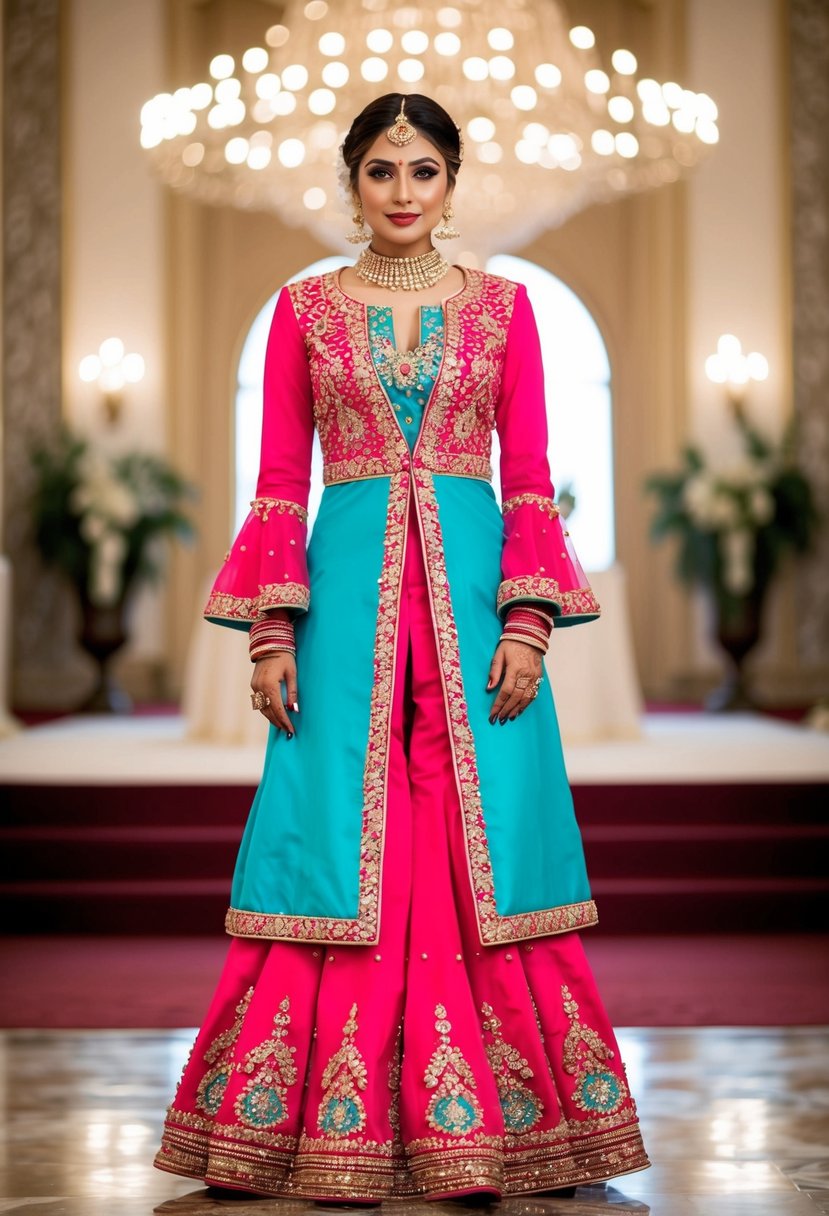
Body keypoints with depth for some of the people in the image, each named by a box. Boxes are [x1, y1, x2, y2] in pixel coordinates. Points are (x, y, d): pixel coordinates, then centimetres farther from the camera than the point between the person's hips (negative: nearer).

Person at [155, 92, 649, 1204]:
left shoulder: (502, 306, 9)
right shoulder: (305, 308, 9)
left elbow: (531, 479, 6)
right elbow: (279, 483, 6)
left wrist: (528, 621, -5)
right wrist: (272, 631, -3)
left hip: (472, 584, 0)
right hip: (349, 587, 0)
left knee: (479, 849, -2)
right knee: (342, 848, -2)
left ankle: (477, 1128, 7)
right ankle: (342, 1135, 6)